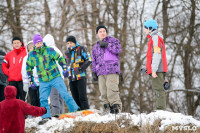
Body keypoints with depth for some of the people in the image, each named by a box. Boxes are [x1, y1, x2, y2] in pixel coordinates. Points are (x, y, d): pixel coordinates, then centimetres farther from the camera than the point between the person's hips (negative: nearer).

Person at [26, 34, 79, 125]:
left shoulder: (49, 50, -4)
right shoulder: (31, 55, 3)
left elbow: (60, 59, 2)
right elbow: (29, 68, 14)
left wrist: (65, 69, -9)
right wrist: (31, 81, 11)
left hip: (55, 77, -2)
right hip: (43, 82, 2)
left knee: (65, 94, -7)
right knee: (43, 99, -2)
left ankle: (75, 110, 0)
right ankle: (46, 116, 8)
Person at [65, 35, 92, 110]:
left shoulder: (81, 49, 2)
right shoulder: (67, 53, 19)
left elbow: (89, 60, -3)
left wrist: (82, 68, -12)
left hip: (81, 77, -6)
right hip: (72, 78, 6)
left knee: (82, 97, -11)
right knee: (75, 98, 5)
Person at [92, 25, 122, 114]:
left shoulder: (113, 40, 12)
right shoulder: (96, 47, 26)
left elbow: (117, 50, -7)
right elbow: (94, 61, 26)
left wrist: (106, 44, -6)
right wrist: (94, 73, 16)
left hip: (112, 70, -5)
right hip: (101, 72, 5)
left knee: (111, 89, -19)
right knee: (103, 91, -5)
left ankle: (116, 106, -17)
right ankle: (107, 108, -4)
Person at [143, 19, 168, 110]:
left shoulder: (155, 38, -9)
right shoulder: (153, 38, 22)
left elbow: (157, 56, -17)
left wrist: (154, 70, -21)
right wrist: (148, 68, 24)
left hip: (157, 69, -10)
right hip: (158, 70, 10)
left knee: (158, 89, -12)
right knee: (158, 89, 9)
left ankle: (161, 110, -16)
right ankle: (159, 110, 9)